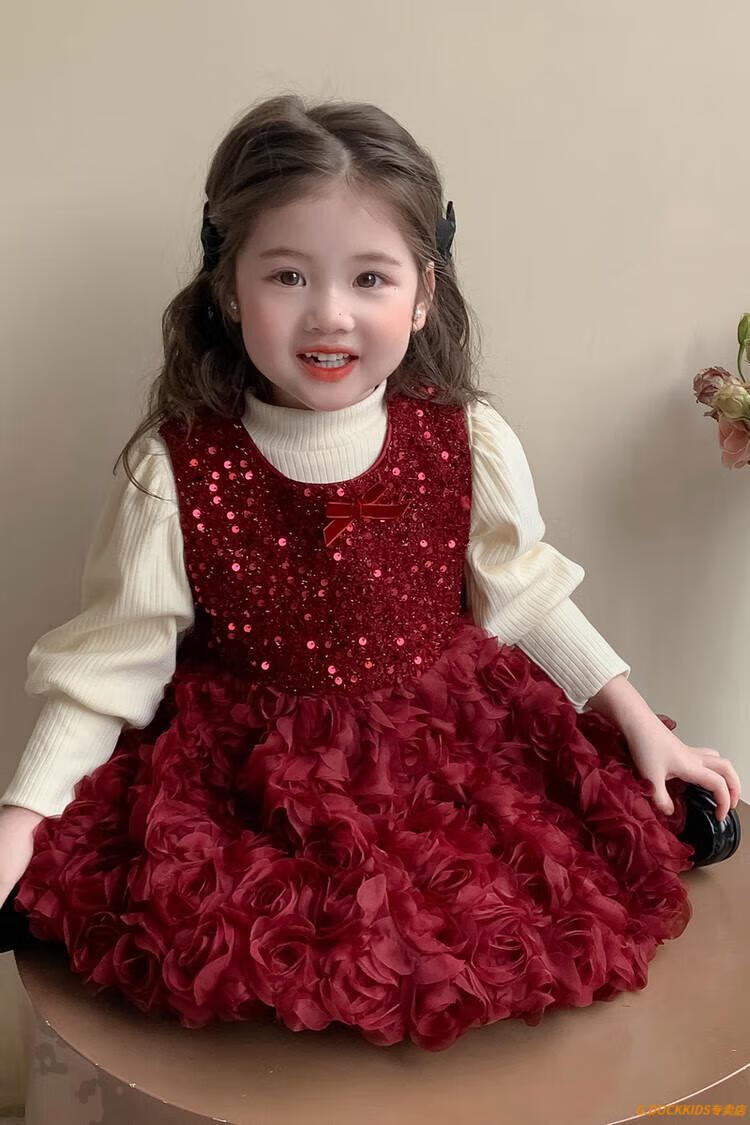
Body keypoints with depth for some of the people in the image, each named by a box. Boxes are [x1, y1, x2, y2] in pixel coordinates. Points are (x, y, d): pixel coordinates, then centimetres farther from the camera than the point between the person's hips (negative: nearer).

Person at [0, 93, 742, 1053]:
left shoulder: (470, 443, -10)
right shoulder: (173, 471, -15)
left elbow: (525, 598, 4)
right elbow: (111, 661, -7)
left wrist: (644, 728, 5)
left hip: (453, 748, 2)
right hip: (246, 780, -1)